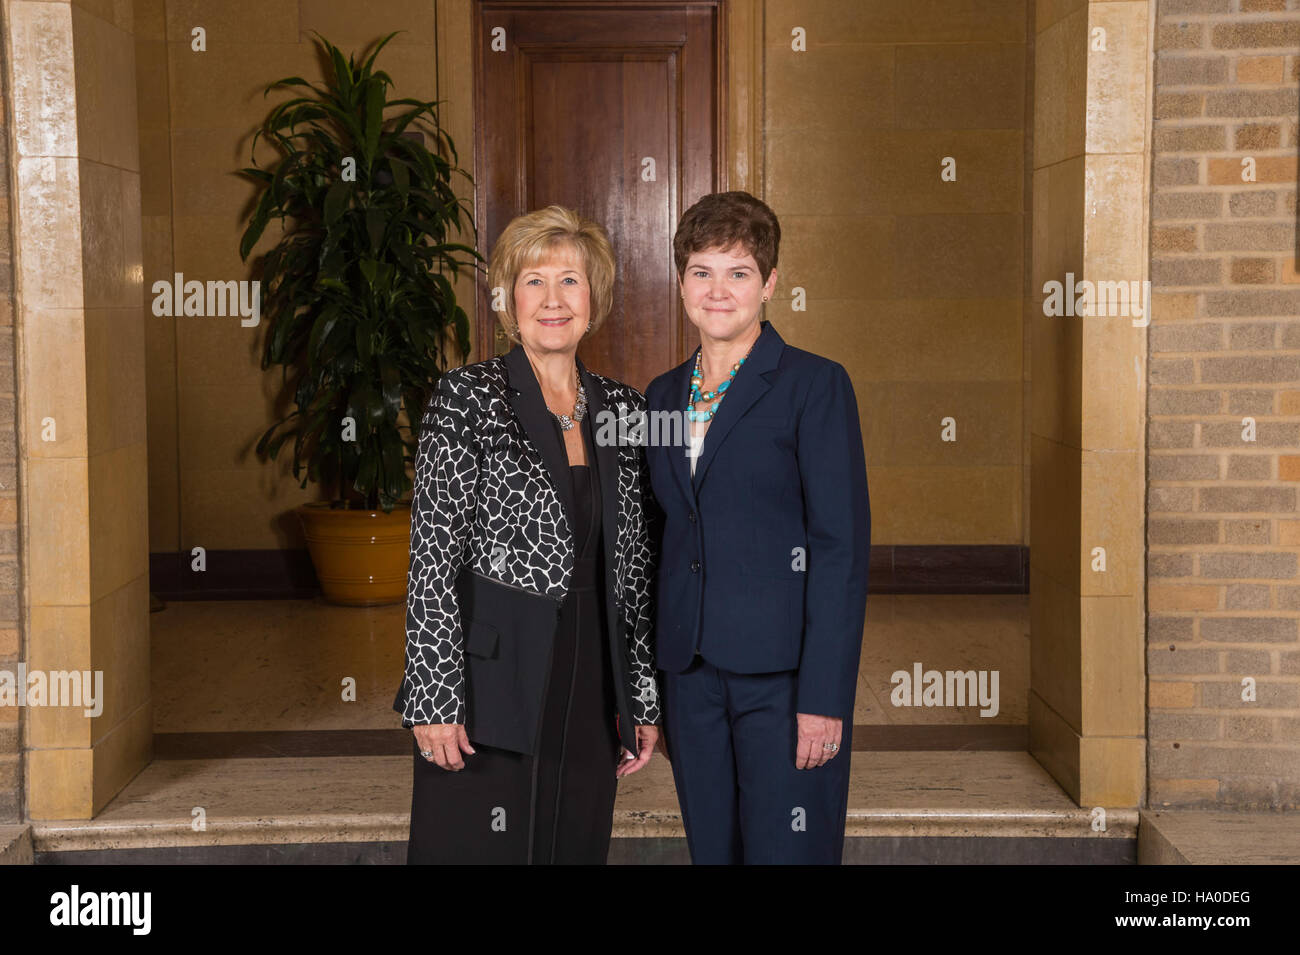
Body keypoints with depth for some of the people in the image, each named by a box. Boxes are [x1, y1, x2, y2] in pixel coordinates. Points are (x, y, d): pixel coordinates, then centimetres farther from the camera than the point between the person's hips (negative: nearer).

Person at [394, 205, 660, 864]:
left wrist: (643, 696, 10)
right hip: (491, 687, -5)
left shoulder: (622, 409, 9)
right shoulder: (468, 398, -6)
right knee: (478, 846, 2)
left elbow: (635, 564, 12)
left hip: (590, 693, 5)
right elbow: (432, 553, -9)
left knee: (577, 847, 11)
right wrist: (435, 698, -14)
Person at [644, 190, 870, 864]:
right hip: (690, 675, 5)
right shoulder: (663, 395, 13)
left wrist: (824, 695, -15)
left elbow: (843, 544, -9)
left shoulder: (815, 385, -4)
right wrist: (648, 691, 11)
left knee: (786, 851, -3)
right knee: (712, 850, 11)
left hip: (781, 674, -5)